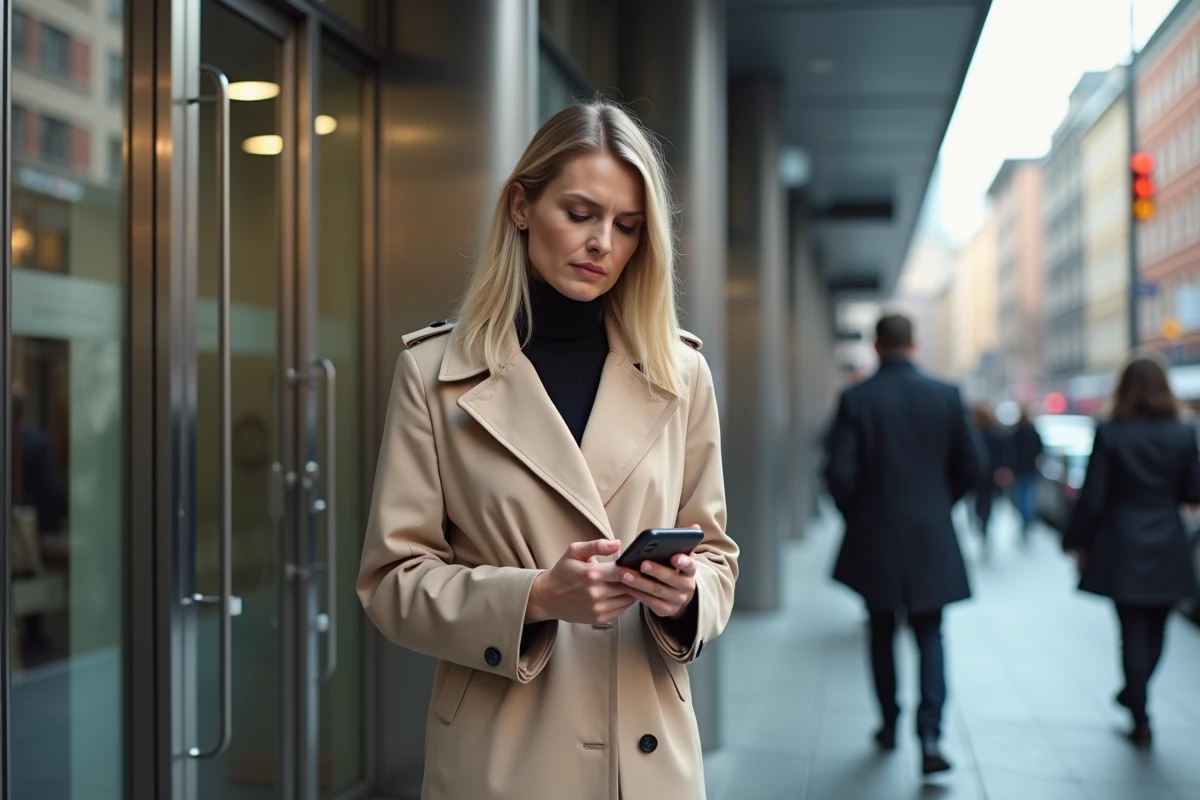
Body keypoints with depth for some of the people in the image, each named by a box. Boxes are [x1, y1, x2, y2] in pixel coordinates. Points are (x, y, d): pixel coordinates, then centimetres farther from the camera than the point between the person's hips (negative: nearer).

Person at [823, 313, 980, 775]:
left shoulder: (856, 399, -9)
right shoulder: (946, 396, -3)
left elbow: (839, 472, -12)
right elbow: (969, 468, -1)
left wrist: (855, 514, 7)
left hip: (873, 539, -1)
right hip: (932, 536, 1)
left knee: (882, 633, 17)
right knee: (929, 635, 9)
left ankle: (890, 724, 27)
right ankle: (929, 735, -5)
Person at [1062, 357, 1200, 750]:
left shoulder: (1110, 434, -10)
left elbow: (1092, 496, -9)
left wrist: (1076, 540, 2)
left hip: (1122, 550, -2)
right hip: (1167, 549, 2)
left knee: (1133, 632, 4)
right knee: (1155, 630, 18)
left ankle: (1141, 721, 5)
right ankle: (1134, 694, 34)